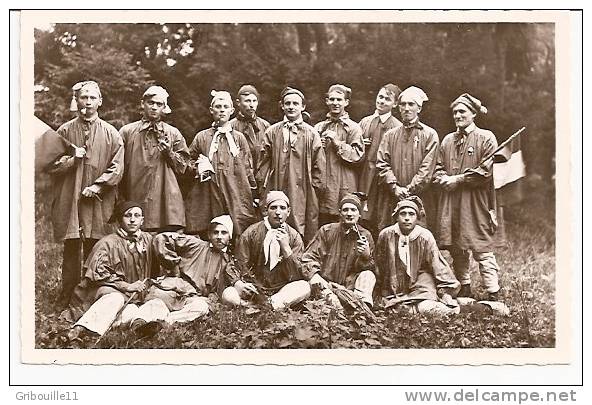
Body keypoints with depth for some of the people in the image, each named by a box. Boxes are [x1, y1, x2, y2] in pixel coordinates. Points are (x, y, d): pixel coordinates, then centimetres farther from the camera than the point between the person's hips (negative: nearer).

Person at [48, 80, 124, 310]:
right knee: (71, 250, 3)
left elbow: (116, 169, 0)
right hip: (69, 201, 1)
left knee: (95, 251, 2)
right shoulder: (64, 132, 7)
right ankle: (66, 295, 13)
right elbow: (51, 166, 5)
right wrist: (71, 159, -10)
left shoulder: (111, 134, 5)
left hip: (98, 202, -1)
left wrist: (98, 186, -11)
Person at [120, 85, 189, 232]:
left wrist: (170, 153, -7)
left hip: (166, 202, 0)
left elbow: (182, 168, 11)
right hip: (134, 201, 0)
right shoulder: (127, 132, 10)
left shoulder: (173, 133, 12)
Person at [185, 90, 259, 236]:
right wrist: (197, 168, -5)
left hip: (236, 197, 1)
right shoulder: (202, 137, 10)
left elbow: (248, 168, 12)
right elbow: (189, 162, 17)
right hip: (209, 196, 0)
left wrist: (255, 195, 8)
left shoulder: (239, 138, 12)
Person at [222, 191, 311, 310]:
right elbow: (240, 267, 1)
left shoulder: (294, 237, 1)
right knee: (227, 295, -28)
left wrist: (286, 248, -18)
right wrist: (238, 283, -20)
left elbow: (294, 277, -7)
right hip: (254, 290, 0)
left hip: (282, 289, 0)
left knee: (305, 287, -28)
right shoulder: (250, 234, -1)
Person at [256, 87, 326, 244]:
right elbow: (264, 163, 9)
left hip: (303, 194, -1)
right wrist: (262, 188, 4)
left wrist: (315, 189, 1)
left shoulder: (311, 134, 6)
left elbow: (319, 167, 6)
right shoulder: (272, 132, 9)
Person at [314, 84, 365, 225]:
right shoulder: (319, 128, 14)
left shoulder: (353, 128, 2)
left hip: (345, 187, -4)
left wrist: (337, 142, -12)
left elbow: (357, 156, -9)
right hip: (322, 187, 4)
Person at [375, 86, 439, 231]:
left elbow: (427, 169, -5)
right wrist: (395, 188, -8)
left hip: (419, 198, -3)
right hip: (391, 200, 3)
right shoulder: (390, 135, 14)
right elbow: (382, 164, 5)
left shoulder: (429, 135, 4)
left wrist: (409, 190, -11)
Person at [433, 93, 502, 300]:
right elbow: (438, 168, 16)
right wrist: (444, 180, -6)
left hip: (476, 203, -6)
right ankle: (464, 289, 22)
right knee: (456, 250, 10)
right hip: (450, 203, 6)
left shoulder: (486, 138, 0)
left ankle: (493, 294, -3)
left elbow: (485, 171, -10)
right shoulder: (448, 140, 17)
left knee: (482, 250, -7)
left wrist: (458, 179, -11)